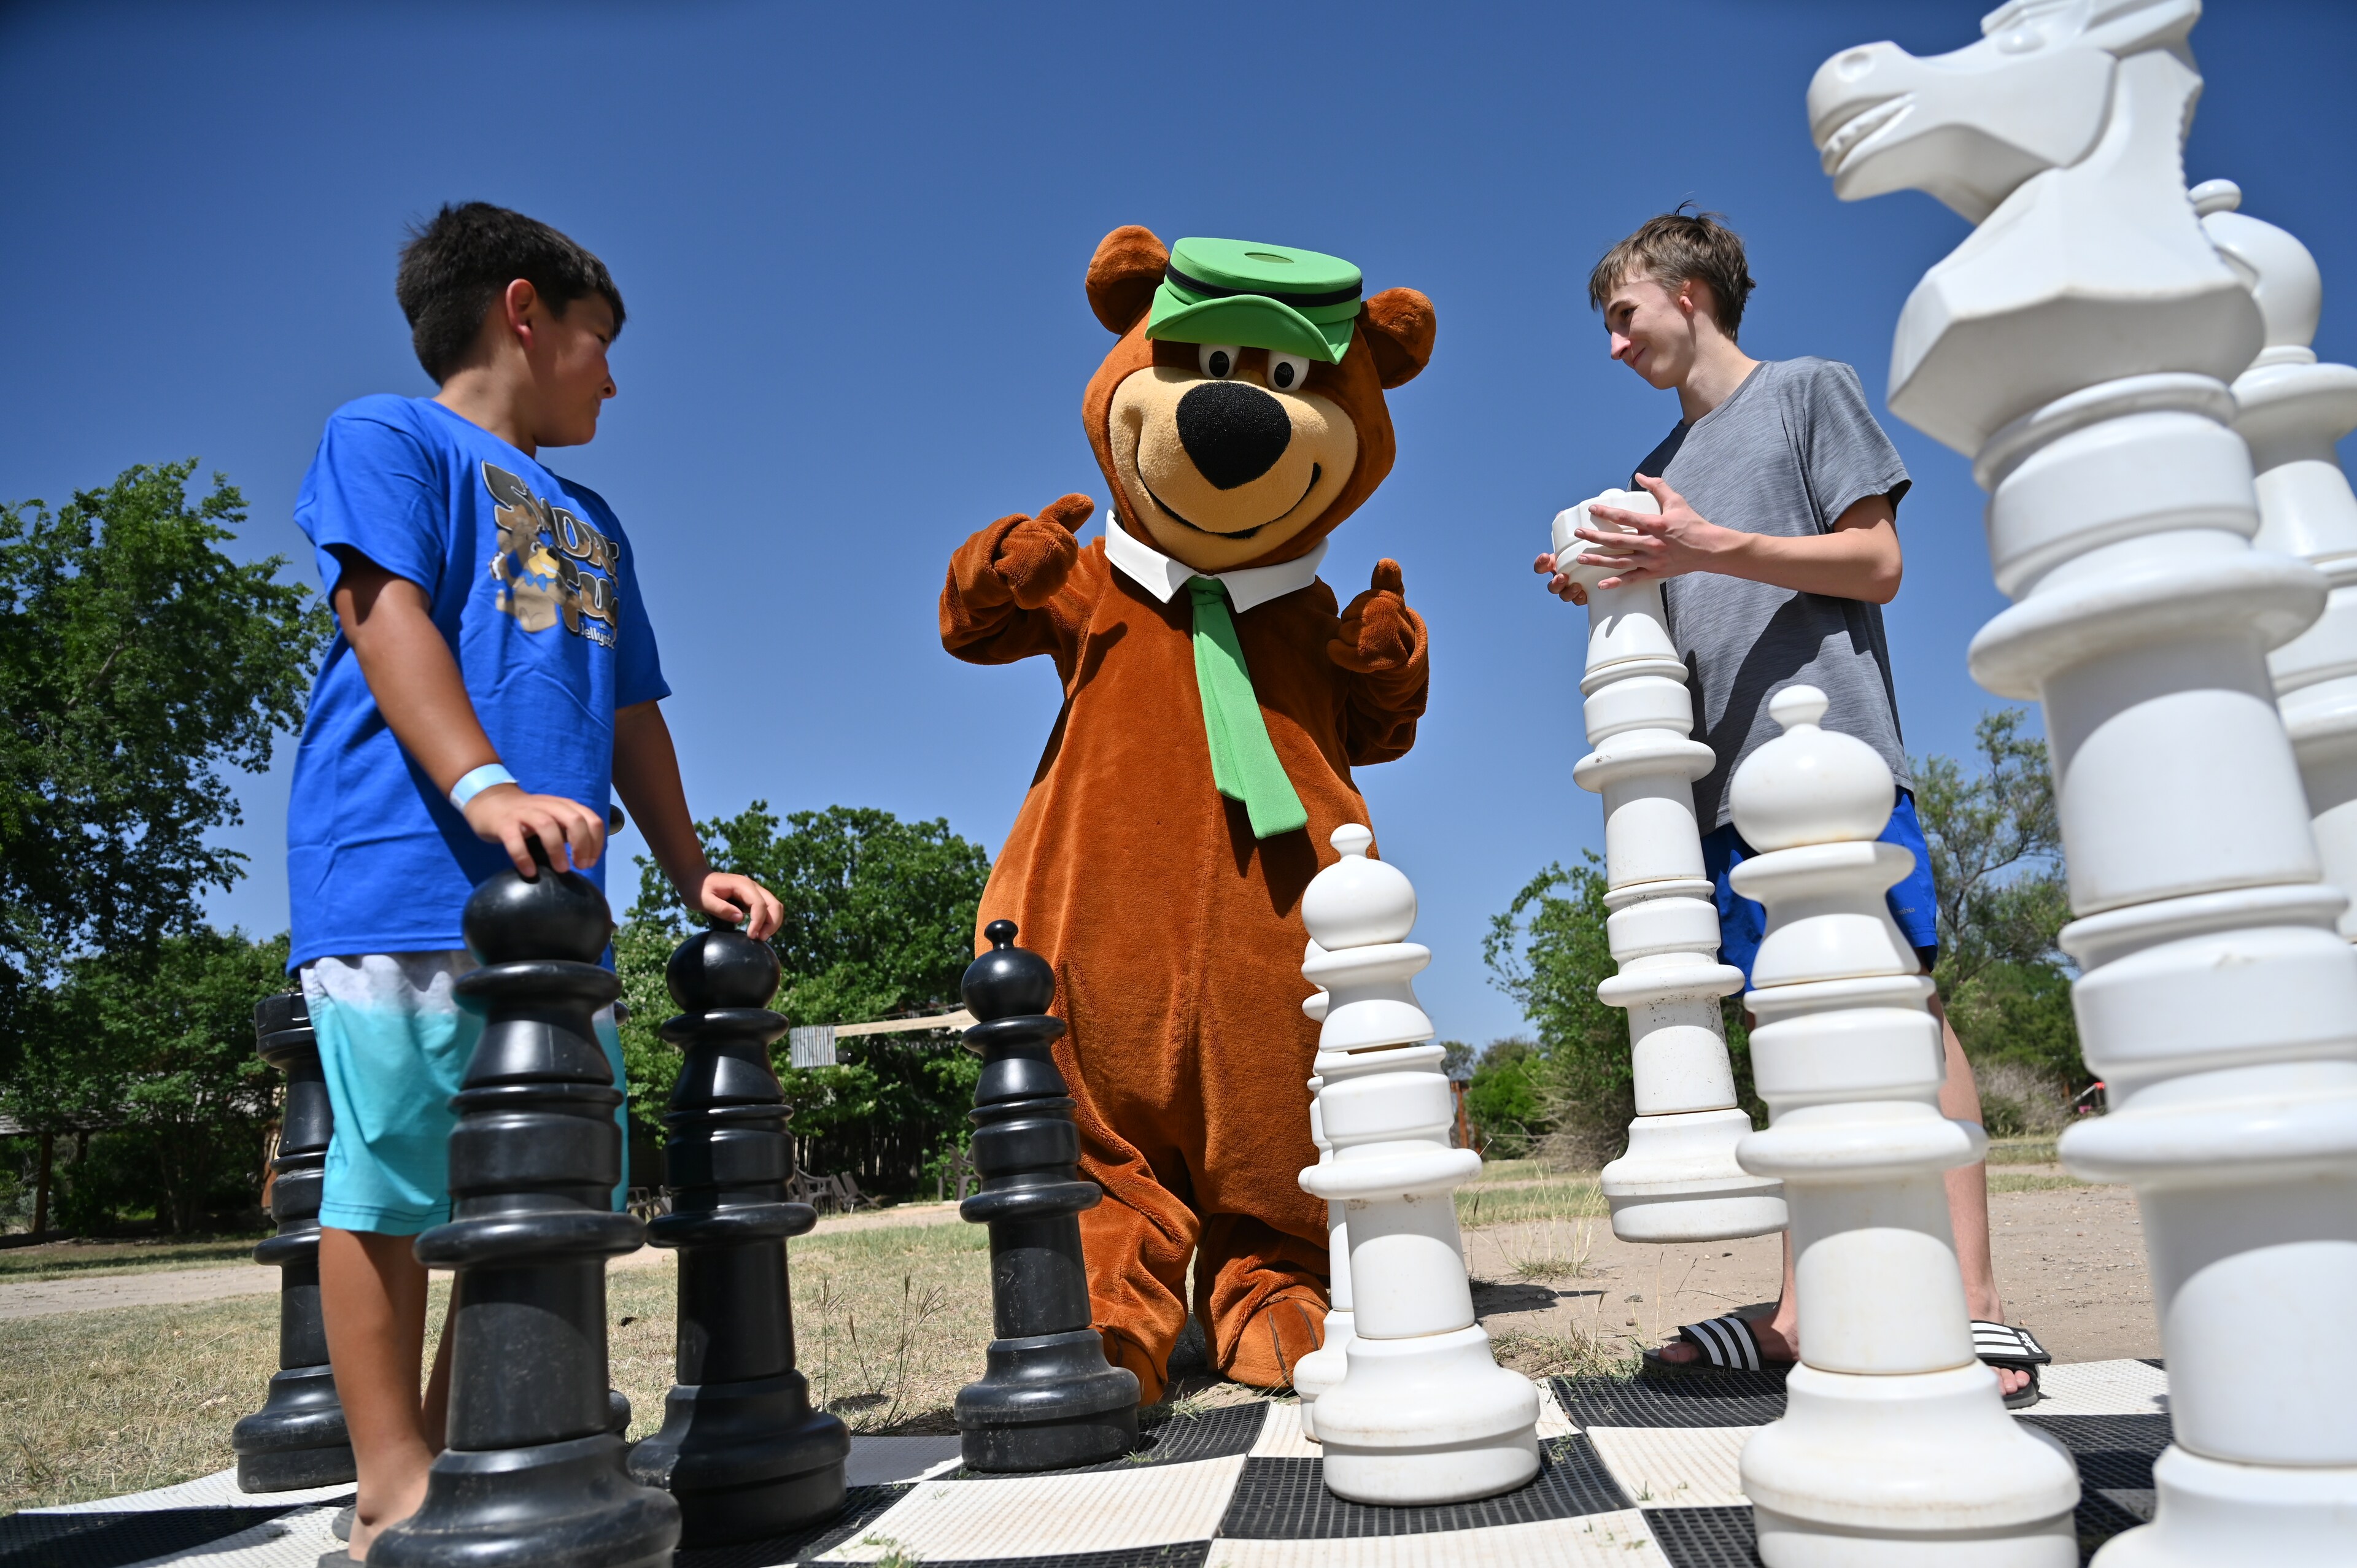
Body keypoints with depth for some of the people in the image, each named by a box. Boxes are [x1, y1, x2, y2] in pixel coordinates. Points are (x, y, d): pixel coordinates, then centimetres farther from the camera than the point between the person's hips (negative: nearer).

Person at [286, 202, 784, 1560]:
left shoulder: (593, 522, 28)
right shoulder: (388, 438, 7)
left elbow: (632, 715, 27)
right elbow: (387, 611, -9)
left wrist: (692, 871, 19)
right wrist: (483, 785, -25)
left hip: (555, 896, 7)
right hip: (403, 878, -7)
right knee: (395, 1174, -5)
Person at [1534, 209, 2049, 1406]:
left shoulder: (1809, 390, 9)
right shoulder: (1663, 468, 24)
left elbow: (1877, 562, -1)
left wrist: (1713, 547, -13)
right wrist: (1610, 599, 4)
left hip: (1833, 751, -5)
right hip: (1727, 780, 6)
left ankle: (1977, 1304, -10)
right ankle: (1802, 1306, 1)